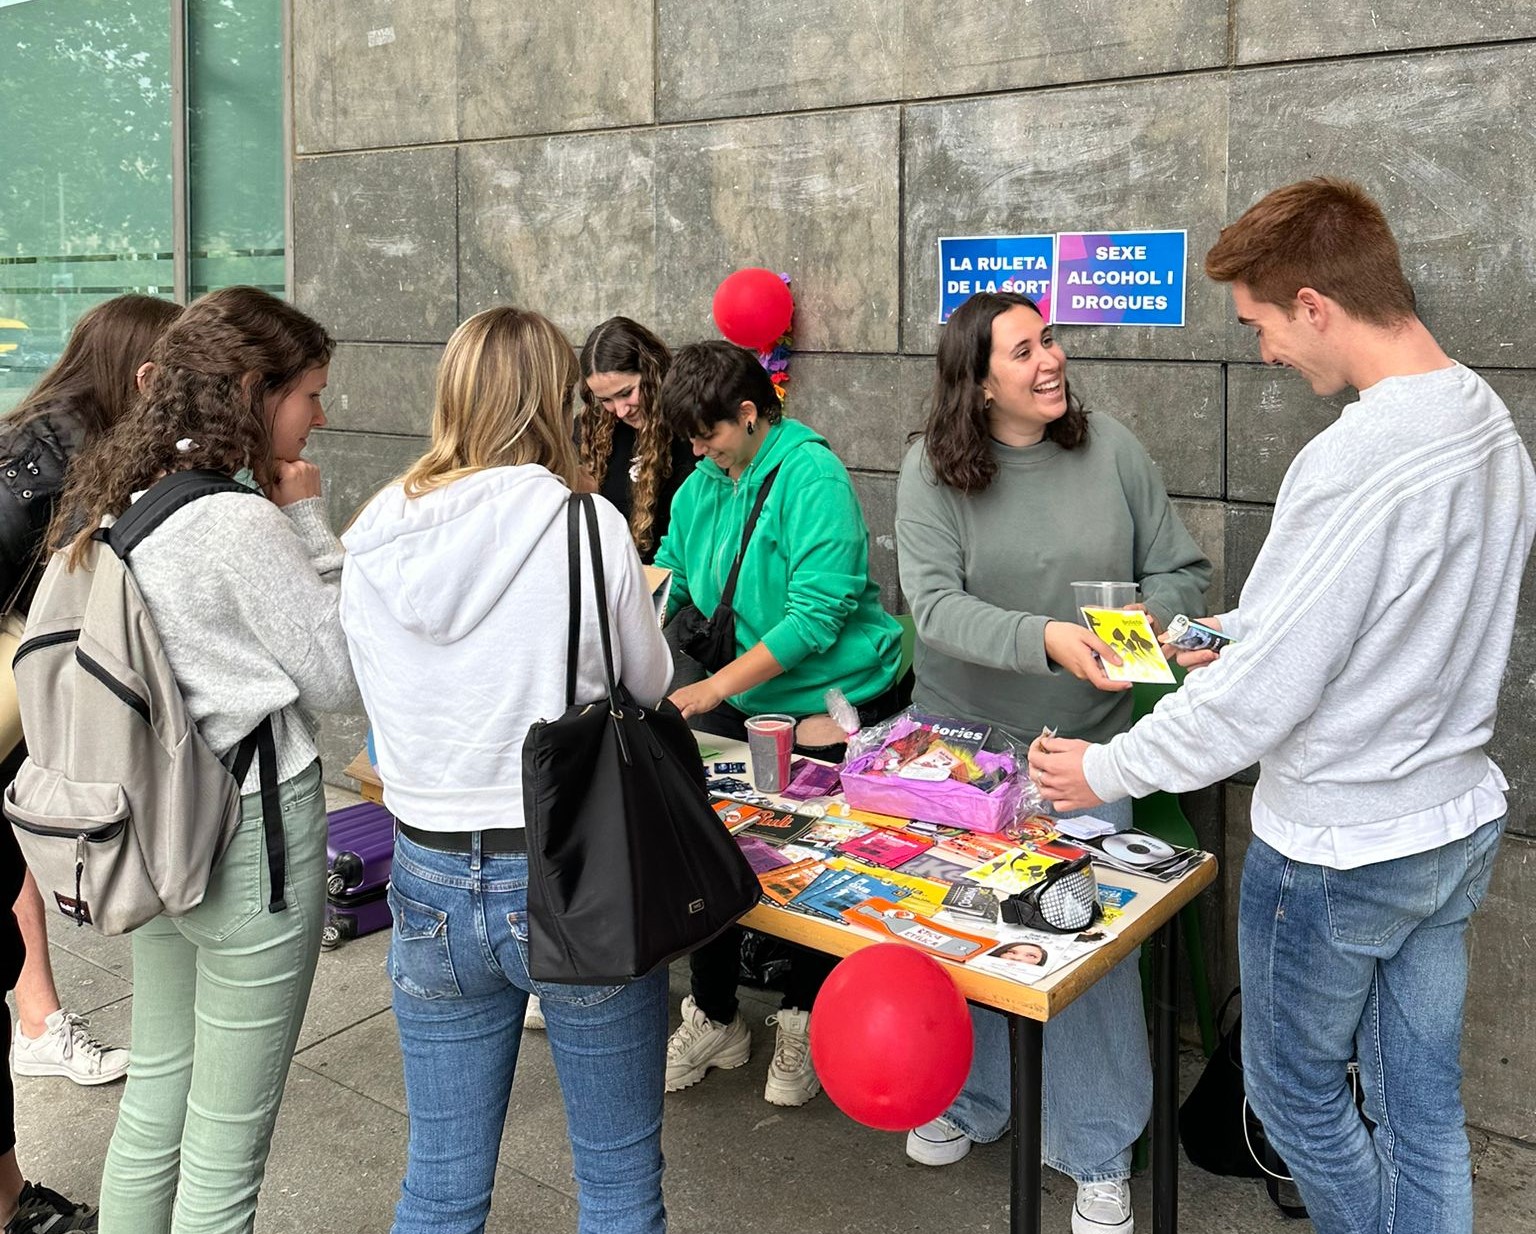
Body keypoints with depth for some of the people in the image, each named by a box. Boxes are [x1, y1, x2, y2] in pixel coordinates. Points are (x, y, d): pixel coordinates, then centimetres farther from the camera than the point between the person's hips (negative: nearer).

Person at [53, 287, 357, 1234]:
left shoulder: (113, 504, 5)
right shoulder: (239, 521, -21)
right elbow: (341, 677, -12)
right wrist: (309, 522, -9)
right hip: (253, 835, -9)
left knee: (156, 1097, 23)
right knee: (226, 1145, 6)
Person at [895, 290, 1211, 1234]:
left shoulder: (1110, 448, -5)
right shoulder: (933, 470, -9)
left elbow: (1184, 570, 1)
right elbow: (934, 604, -20)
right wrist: (1045, 640, -35)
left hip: (1086, 743, 0)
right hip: (962, 740, 1)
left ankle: (1100, 1155, 21)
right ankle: (971, 1099, 39)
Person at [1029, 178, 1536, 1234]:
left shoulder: (1352, 463, -28)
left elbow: (1257, 699, -25)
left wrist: (1105, 771, -11)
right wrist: (1245, 625, 13)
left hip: (1338, 852, -8)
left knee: (1297, 1091, 16)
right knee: (1426, 1115, 20)